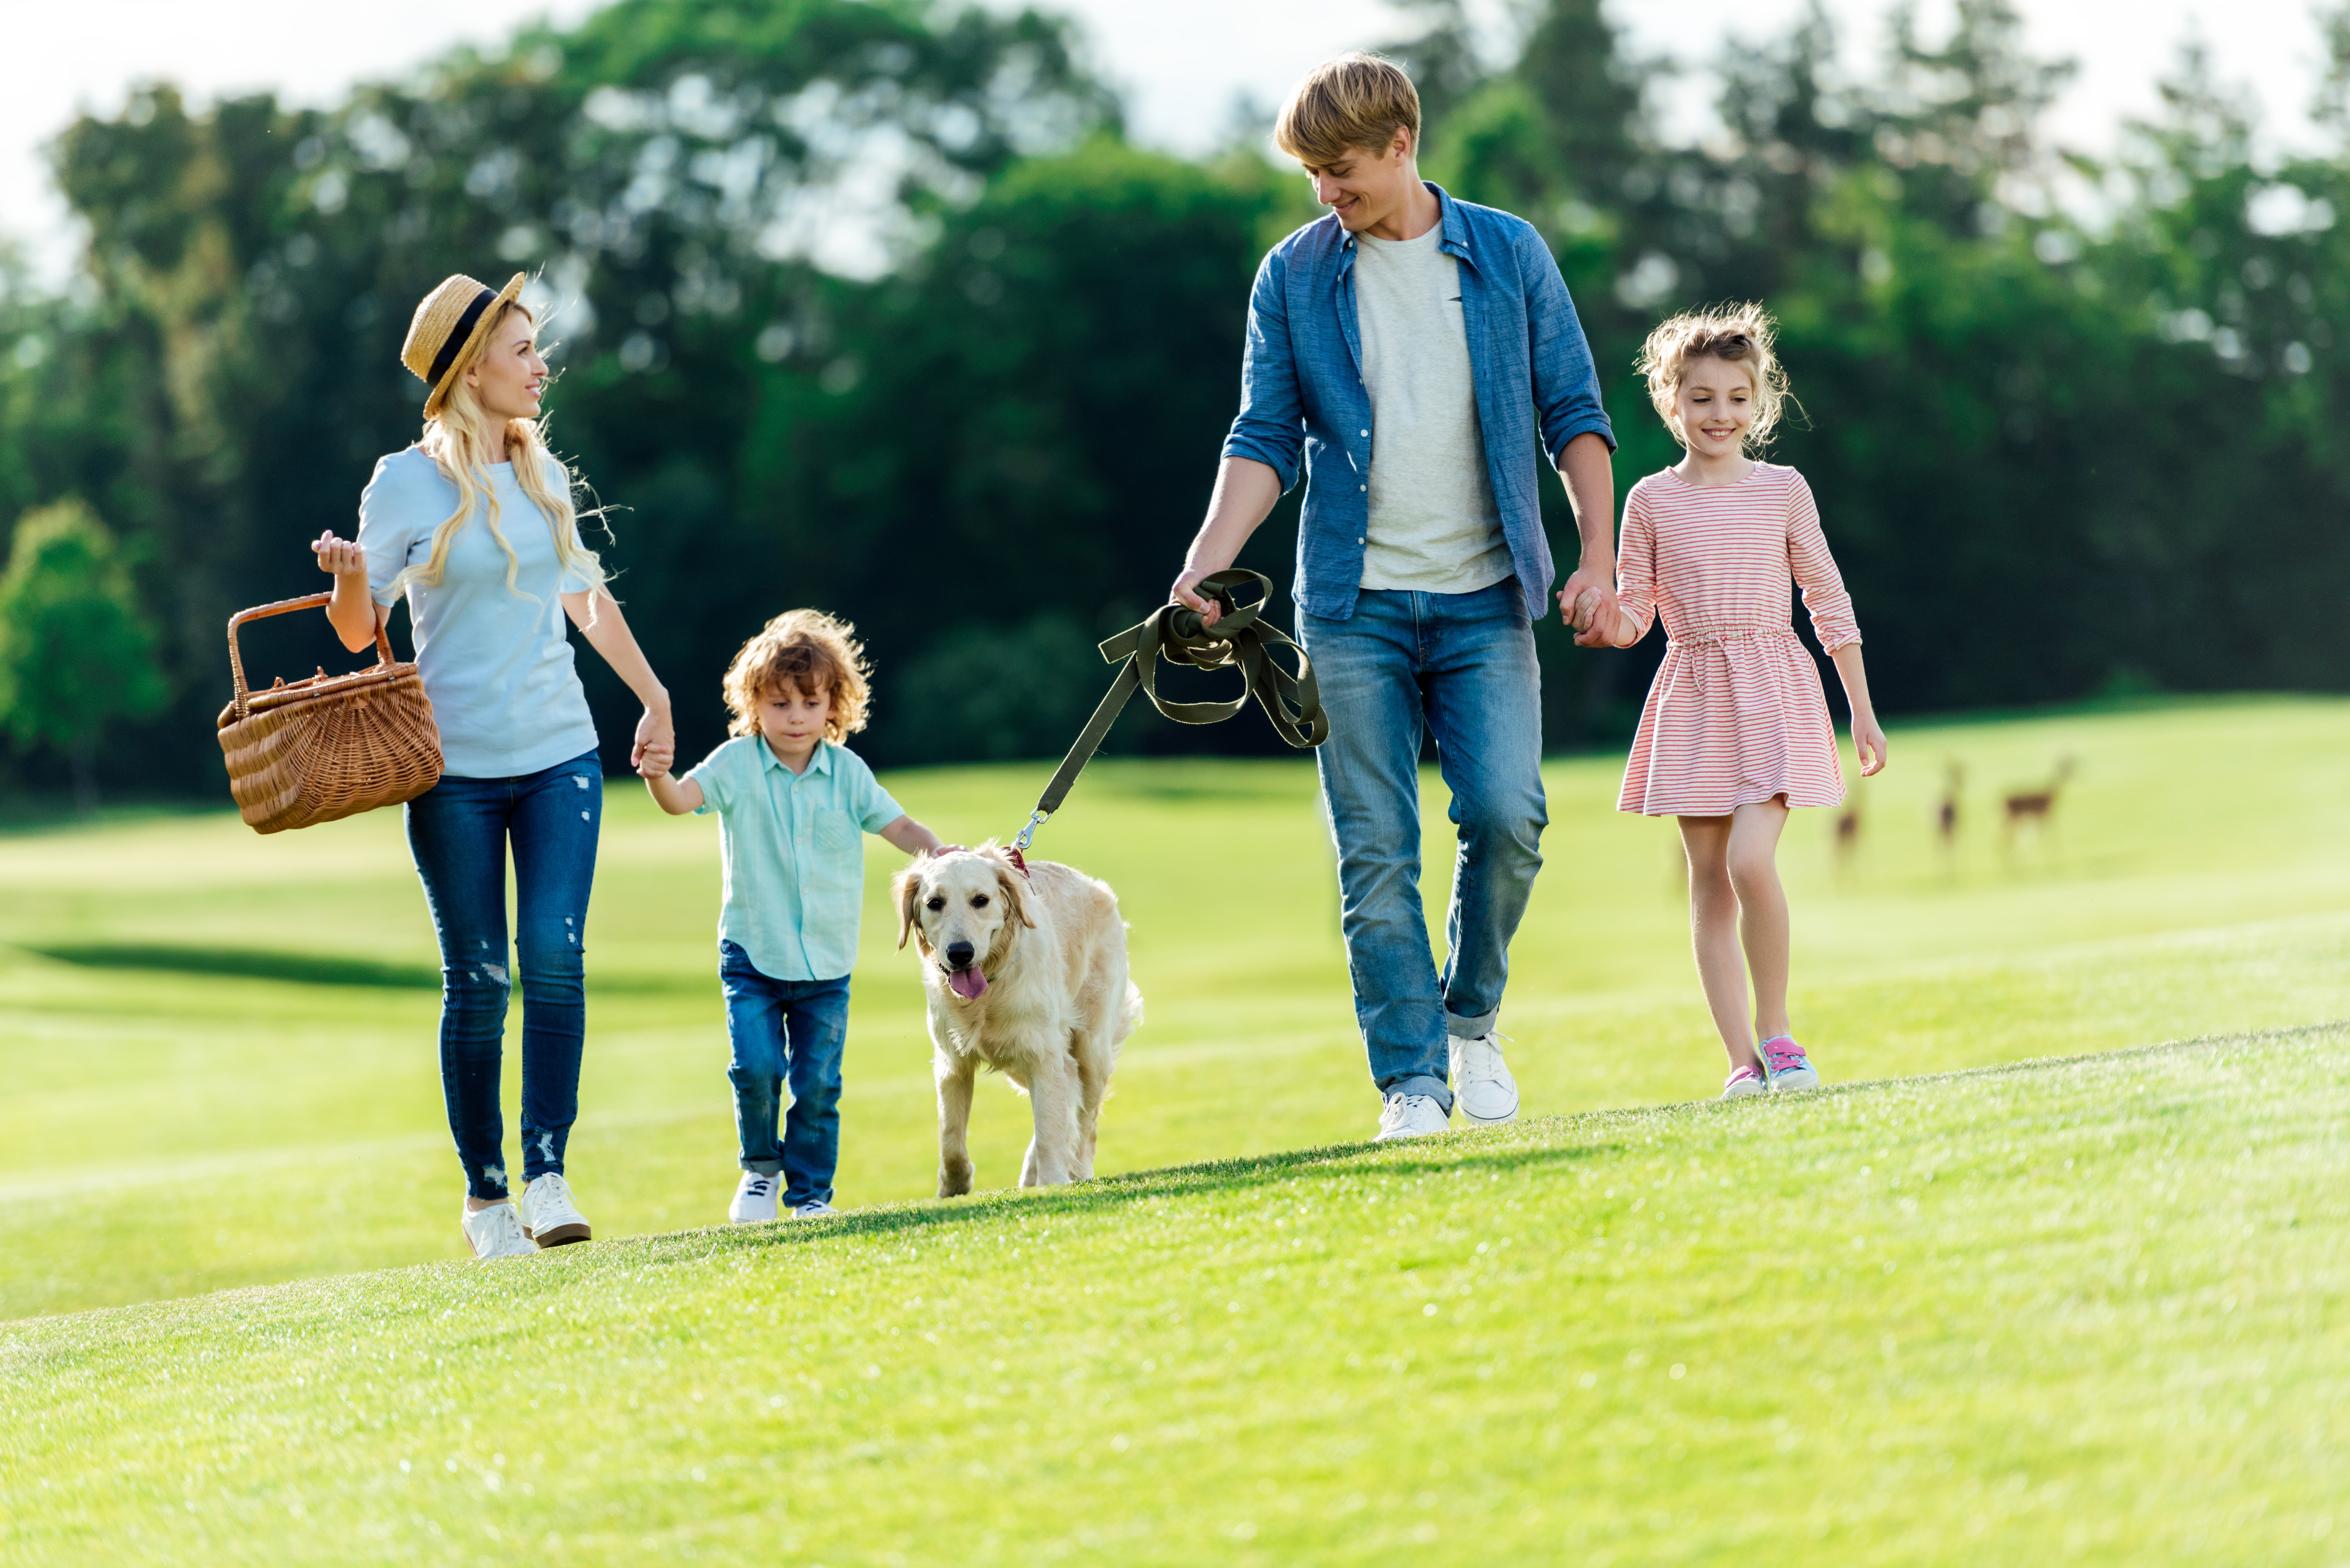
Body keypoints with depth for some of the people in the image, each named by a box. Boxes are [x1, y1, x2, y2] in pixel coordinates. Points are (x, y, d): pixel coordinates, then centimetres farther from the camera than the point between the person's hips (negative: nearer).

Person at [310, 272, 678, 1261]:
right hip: (454, 769, -3)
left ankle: (549, 1174, -6)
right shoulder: (406, 483, -3)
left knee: (555, 956, -11)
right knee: (478, 980, 0)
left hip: (559, 754, 3)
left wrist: (654, 698, 23)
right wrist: (348, 576, -21)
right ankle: (485, 1194, 11)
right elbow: (360, 631, 0)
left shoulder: (542, 472, 9)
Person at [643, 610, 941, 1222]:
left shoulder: (847, 772, 1)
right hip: (752, 951, -2)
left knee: (818, 1083, 1)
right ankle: (760, 1168, 11)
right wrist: (656, 775, -40)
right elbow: (682, 799, -18)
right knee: (756, 1067, -14)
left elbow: (899, 827, 4)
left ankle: (811, 1190, 17)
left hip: (826, 961, 2)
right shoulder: (737, 764, -4)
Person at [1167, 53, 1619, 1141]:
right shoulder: (1294, 277, 5)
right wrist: (1206, 563, -10)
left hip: (1483, 598, 0)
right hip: (1354, 604, 1)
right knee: (1376, 851, -4)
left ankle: (1471, 1018, 9)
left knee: (1507, 813, -15)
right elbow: (1266, 437, 4)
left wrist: (1599, 558, -3)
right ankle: (1413, 1079, 2)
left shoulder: (1509, 255, 4)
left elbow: (1573, 412, 6)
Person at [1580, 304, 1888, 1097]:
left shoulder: (1783, 489, 1)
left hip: (1775, 691, -2)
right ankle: (1742, 1059, 6)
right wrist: (1610, 621, -18)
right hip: (1692, 697, 2)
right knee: (1709, 880, 2)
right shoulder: (1652, 501, 2)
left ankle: (1776, 1027, -1)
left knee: (1752, 861, -19)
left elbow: (1828, 601, 6)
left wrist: (1863, 711, 7)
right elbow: (1635, 608, 6)